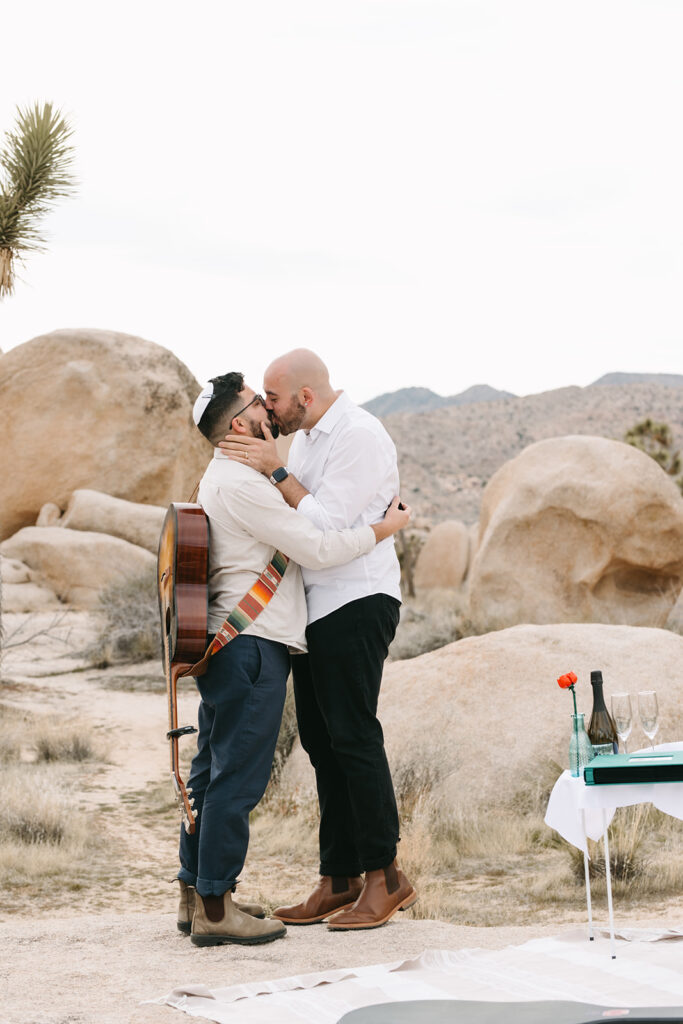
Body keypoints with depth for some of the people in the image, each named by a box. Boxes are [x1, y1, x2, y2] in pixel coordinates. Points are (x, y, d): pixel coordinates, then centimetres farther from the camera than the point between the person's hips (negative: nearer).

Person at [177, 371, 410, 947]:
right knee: (238, 777, -7)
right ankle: (215, 909, -4)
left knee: (212, 771, 14)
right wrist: (385, 529, -4)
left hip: (222, 642, 11)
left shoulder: (224, 478, 18)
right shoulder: (239, 484, -16)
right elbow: (317, 550, -16)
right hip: (252, 646, -11)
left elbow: (296, 523, 32)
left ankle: (196, 894, 21)